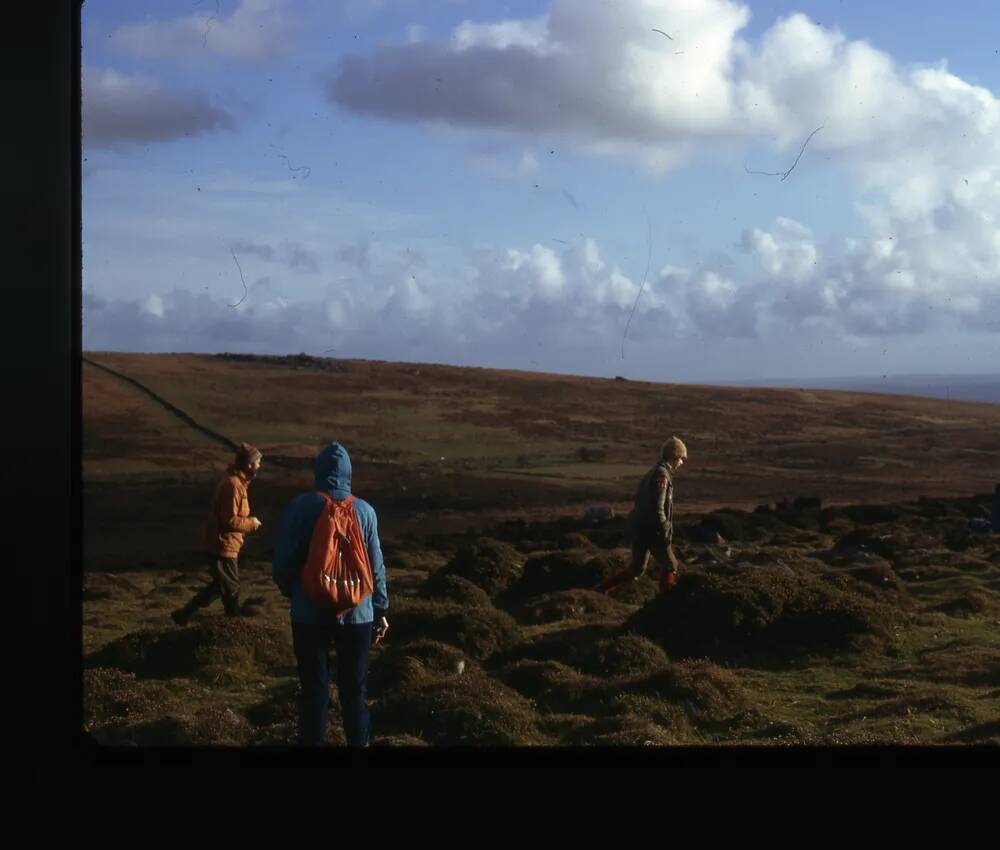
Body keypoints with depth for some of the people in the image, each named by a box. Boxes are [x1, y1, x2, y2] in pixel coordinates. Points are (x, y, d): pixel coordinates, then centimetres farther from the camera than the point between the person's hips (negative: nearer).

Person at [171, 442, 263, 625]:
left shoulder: (237, 481, 10)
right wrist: (251, 523, -12)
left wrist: (248, 523, 7)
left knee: (220, 584, 18)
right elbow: (230, 520, -25)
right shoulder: (233, 485, -22)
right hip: (224, 544, -10)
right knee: (231, 588, 2)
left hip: (222, 543, 10)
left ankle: (185, 614, 21)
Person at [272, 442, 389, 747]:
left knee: (314, 690, 7)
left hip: (310, 613, -2)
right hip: (356, 613, 2)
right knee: (354, 689, 13)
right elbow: (376, 566, 2)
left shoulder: (300, 506, -9)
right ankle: (358, 742, 21)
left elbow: (283, 561, -6)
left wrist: (292, 593, 13)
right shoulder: (364, 511, -2)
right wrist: (381, 610, 13)